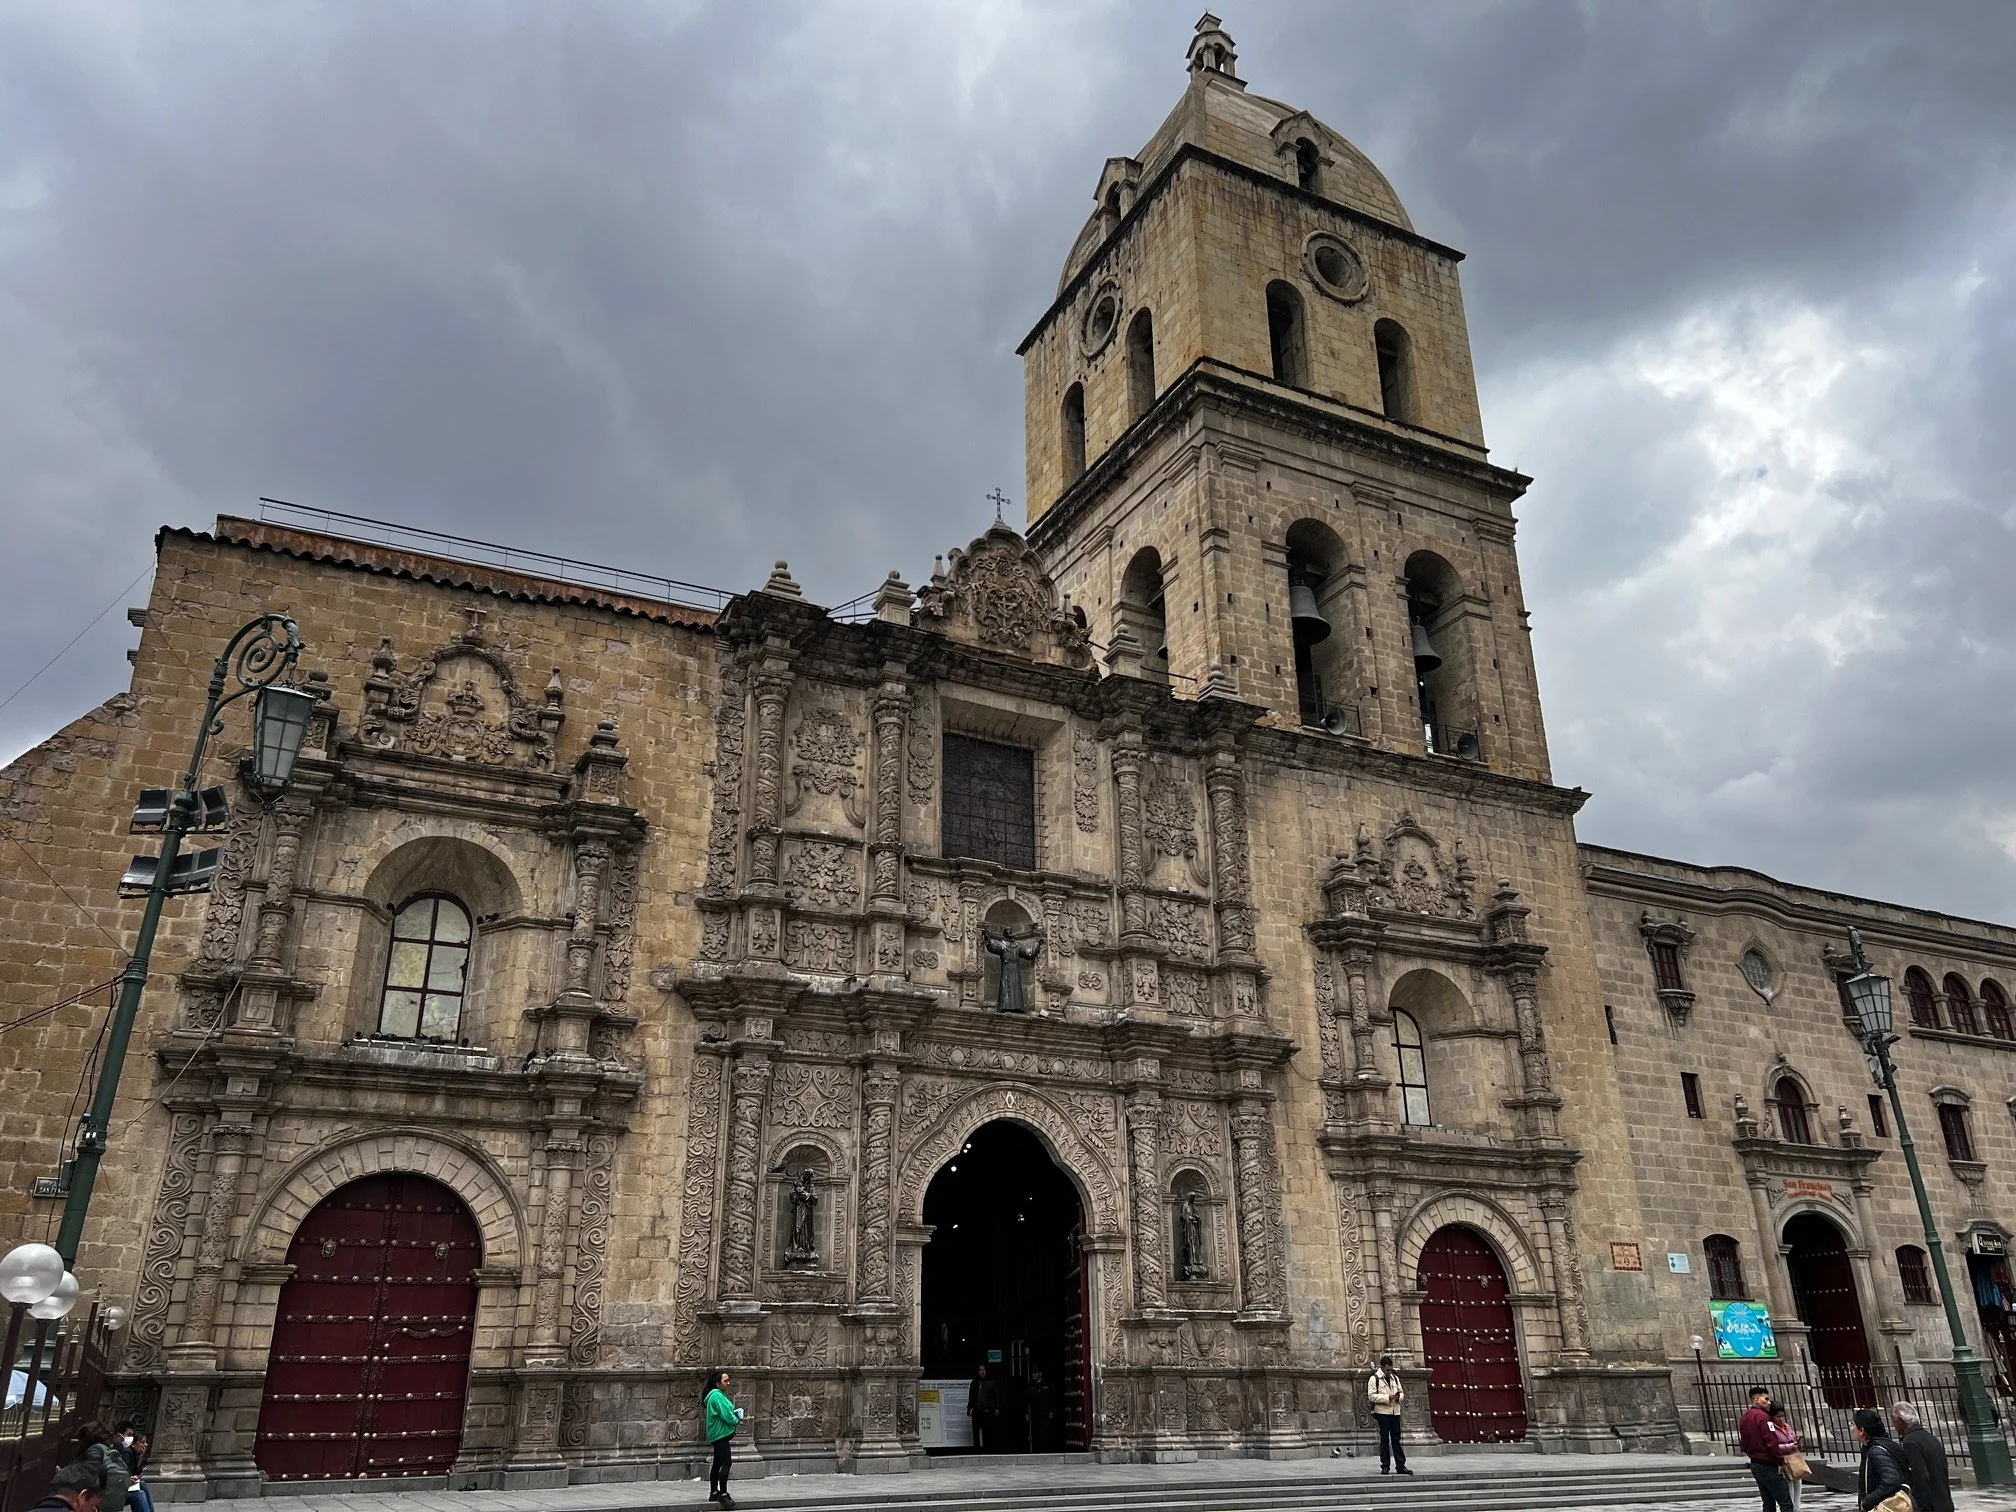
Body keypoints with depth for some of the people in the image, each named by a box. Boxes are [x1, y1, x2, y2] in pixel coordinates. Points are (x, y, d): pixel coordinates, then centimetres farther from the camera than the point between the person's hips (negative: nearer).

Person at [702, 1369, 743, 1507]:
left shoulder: (718, 1395, 16)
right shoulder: (717, 1396, -17)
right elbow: (726, 1416, -22)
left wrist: (735, 1413, 3)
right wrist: (737, 1421, -6)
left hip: (718, 1435, 11)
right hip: (721, 1434, -11)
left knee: (718, 1463, 15)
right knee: (726, 1462, -13)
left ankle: (714, 1493, 21)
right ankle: (723, 1494, -13)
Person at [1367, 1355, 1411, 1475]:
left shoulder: (1395, 1378, 16)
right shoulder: (1374, 1379, -4)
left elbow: (1402, 1394, 20)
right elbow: (1371, 1396, -11)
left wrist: (1398, 1396, -5)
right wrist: (1387, 1397, -19)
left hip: (1395, 1412, 5)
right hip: (1382, 1412, -5)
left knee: (1396, 1439, 6)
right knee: (1384, 1439, -2)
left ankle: (1400, 1465, 8)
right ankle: (1385, 1466, 3)